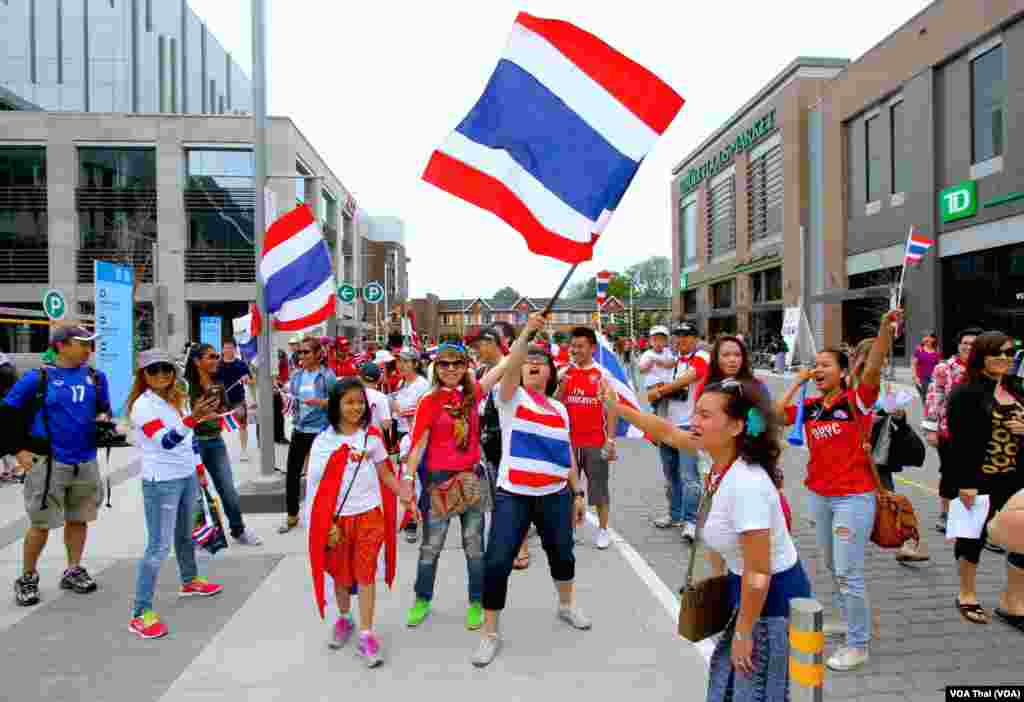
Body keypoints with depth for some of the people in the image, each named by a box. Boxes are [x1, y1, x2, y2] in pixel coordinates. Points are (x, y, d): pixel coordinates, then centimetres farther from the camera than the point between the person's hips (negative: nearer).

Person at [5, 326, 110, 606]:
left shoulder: (96, 377, 4)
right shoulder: (37, 378, -8)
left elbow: (104, 409, 18)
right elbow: (8, 413, -1)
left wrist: (104, 419, -4)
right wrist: (19, 450, -5)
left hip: (86, 462, 4)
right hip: (48, 463, -4)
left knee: (78, 519, 14)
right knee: (41, 524, 3)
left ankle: (73, 571, 29)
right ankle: (27, 578, 23)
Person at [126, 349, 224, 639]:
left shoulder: (177, 399, 7)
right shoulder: (143, 405, -17)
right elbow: (165, 441, -31)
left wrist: (199, 468, 19)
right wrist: (193, 418, -45)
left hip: (187, 476, 8)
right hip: (161, 482, -8)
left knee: (185, 534, 24)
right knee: (159, 546, -8)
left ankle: (190, 581, 44)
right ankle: (140, 613, -1)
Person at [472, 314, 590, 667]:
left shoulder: (560, 409, 12)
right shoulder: (511, 398, -2)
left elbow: (567, 455, 15)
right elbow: (509, 366, -23)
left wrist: (577, 493, 13)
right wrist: (527, 331, -32)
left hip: (555, 496, 4)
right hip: (512, 495, -4)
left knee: (562, 554, 19)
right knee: (497, 562, -7)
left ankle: (567, 605, 48)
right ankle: (490, 634, 11)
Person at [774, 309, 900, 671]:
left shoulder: (856, 400, -11)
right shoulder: (809, 407, 4)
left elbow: (873, 368, -28)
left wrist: (885, 327, -43)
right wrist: (797, 382, -2)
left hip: (854, 496, -6)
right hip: (819, 496, 7)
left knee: (848, 573, -2)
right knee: (833, 567, 21)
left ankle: (858, 645, 15)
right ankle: (847, 621, 42)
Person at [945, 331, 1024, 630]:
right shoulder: (966, 393, -12)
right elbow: (960, 441, -16)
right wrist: (965, 483, -19)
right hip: (979, 479, -6)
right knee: (973, 535, 8)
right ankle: (967, 596, 26)